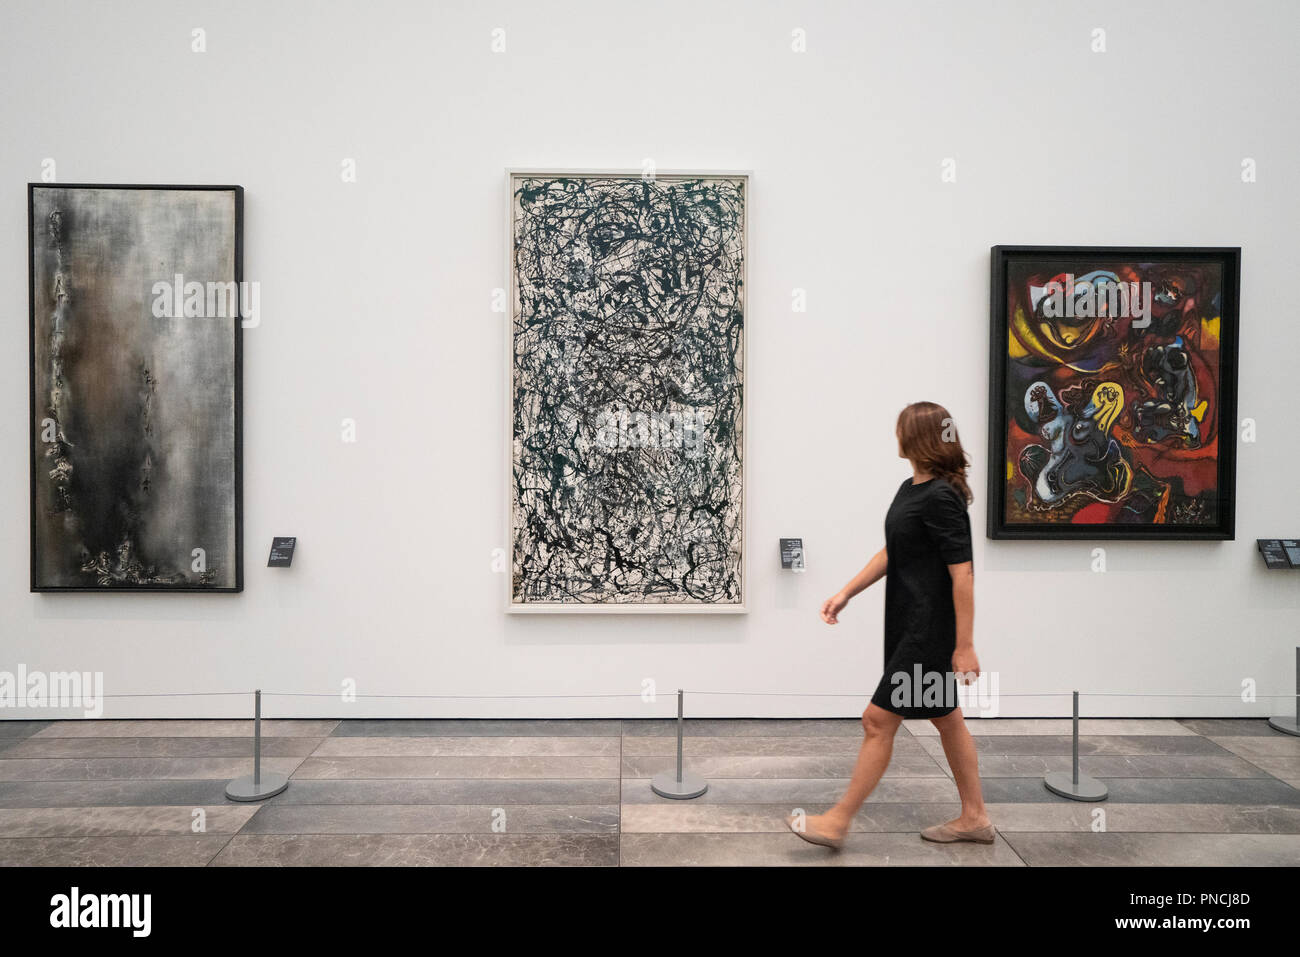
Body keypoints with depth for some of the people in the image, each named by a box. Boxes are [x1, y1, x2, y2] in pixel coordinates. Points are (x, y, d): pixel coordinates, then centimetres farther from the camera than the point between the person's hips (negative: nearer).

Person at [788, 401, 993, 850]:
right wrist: (846, 593, 14)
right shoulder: (910, 489, 10)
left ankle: (837, 823, 7)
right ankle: (974, 818, 30)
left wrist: (965, 646, -20)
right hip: (912, 627, 10)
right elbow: (891, 553, 18)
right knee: (946, 720, 17)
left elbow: (962, 573, -21)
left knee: (879, 720, -4)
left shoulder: (941, 498, -19)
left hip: (930, 633, -10)